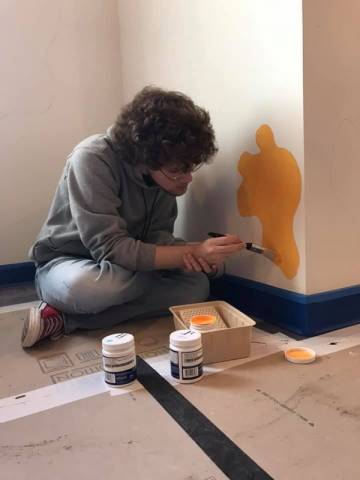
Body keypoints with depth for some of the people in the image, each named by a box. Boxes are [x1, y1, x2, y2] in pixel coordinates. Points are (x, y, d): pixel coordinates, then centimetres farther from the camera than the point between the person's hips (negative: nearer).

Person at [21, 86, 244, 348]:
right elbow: (110, 248, -32)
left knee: (197, 285, -18)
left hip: (125, 269, 7)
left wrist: (187, 254, -30)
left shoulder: (168, 168, -11)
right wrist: (193, 253, -36)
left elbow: (156, 234, -8)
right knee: (91, 286, -42)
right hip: (67, 265, -6)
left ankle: (65, 319, -14)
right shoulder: (92, 160, -28)